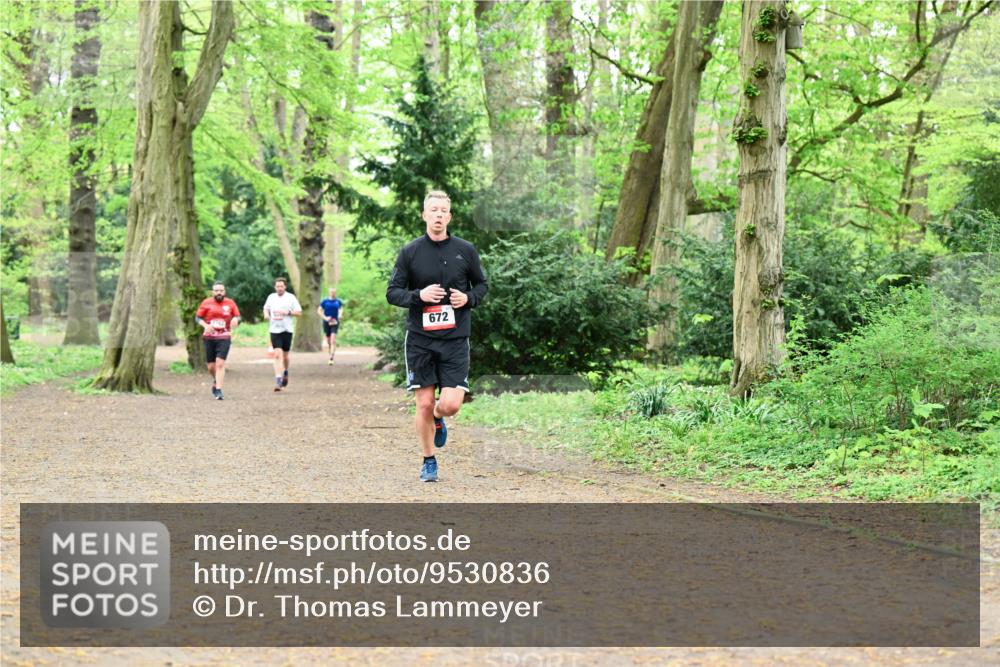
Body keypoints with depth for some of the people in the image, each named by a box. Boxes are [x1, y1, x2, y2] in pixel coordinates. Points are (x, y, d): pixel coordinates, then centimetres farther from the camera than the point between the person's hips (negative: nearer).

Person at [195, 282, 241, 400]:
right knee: (211, 366, 7)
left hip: (224, 338, -1)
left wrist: (236, 320, -13)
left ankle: (218, 390, -14)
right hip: (209, 338, 1)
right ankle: (216, 381, 39)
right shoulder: (206, 303, 1)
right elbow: (197, 317, 5)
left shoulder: (230, 303, 2)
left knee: (220, 363, -15)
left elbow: (238, 317, 11)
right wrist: (205, 325, -14)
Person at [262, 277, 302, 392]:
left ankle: (285, 373, 40)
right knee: (277, 355, -12)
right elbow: (266, 308, 23)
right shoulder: (271, 297, 8)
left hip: (287, 329, -1)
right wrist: (266, 314, 0)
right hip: (274, 330, 1)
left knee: (285, 355, 10)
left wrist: (287, 312, -16)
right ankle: (278, 381, -17)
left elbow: (299, 312, -1)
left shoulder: (291, 298, 0)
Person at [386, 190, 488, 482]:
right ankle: (428, 462, 19)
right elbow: (392, 292, 3)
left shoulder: (466, 250, 2)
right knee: (424, 404, 0)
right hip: (419, 338, 0)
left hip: (455, 339, 0)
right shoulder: (410, 252, -1)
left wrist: (469, 298, -6)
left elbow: (482, 284, 15)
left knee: (451, 404, -10)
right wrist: (419, 296, -16)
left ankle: (438, 419, 28)